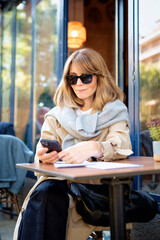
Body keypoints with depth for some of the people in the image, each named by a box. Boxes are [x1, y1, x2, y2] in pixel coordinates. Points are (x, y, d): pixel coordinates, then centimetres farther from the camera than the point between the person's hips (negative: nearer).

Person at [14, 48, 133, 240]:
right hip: (60, 178, 3)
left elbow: (122, 145, -10)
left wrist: (93, 147, -32)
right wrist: (44, 156, -19)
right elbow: (44, 149, 7)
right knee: (43, 193, -32)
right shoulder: (57, 114, 18)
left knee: (48, 196, -31)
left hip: (98, 183, -2)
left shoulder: (115, 111, 10)